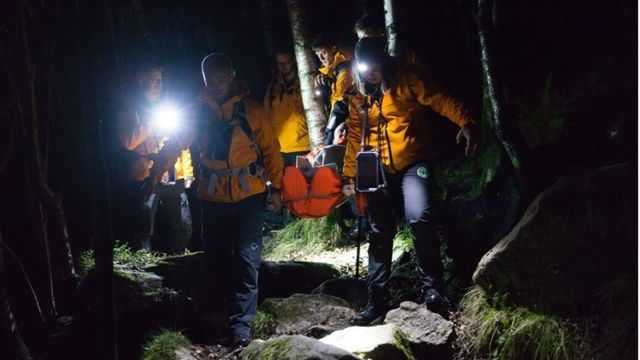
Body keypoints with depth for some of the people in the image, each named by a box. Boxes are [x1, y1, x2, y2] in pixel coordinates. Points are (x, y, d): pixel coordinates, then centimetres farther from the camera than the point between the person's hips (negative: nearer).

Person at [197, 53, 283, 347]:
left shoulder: (250, 109, -3)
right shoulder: (198, 111, 2)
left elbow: (270, 148, 1)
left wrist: (276, 188, -1)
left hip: (248, 194, -2)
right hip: (213, 196, 2)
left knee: (247, 257, -5)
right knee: (216, 255, 12)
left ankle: (241, 321, 2)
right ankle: (224, 304, 34)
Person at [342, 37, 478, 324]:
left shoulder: (405, 79, -4)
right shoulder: (359, 95, 9)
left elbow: (437, 99, -14)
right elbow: (354, 136, 15)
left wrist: (465, 122, -31)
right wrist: (349, 175, 12)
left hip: (411, 163, -4)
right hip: (379, 170, 5)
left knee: (418, 218, -25)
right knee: (379, 234, 7)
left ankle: (432, 288, -14)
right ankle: (377, 299, 17)